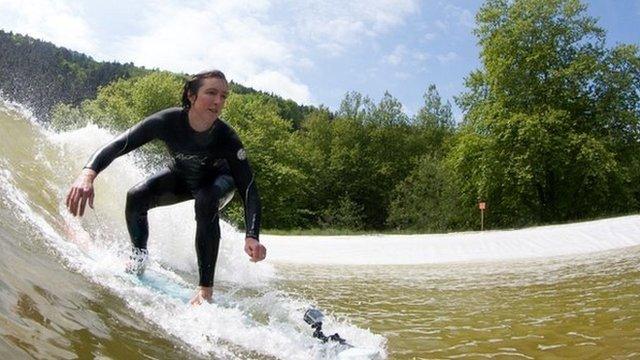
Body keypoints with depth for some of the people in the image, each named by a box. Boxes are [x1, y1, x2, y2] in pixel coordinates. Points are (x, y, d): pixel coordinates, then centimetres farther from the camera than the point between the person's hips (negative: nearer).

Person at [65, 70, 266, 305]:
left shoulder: (227, 139, -36)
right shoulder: (168, 121, -33)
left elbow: (248, 189, -39)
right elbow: (118, 145, -35)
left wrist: (252, 236, -55)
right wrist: (88, 174, -55)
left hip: (217, 181, -2)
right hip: (181, 177, 3)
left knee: (205, 202, -35)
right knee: (136, 196, -19)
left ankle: (206, 289, -29)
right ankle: (138, 259, 8)